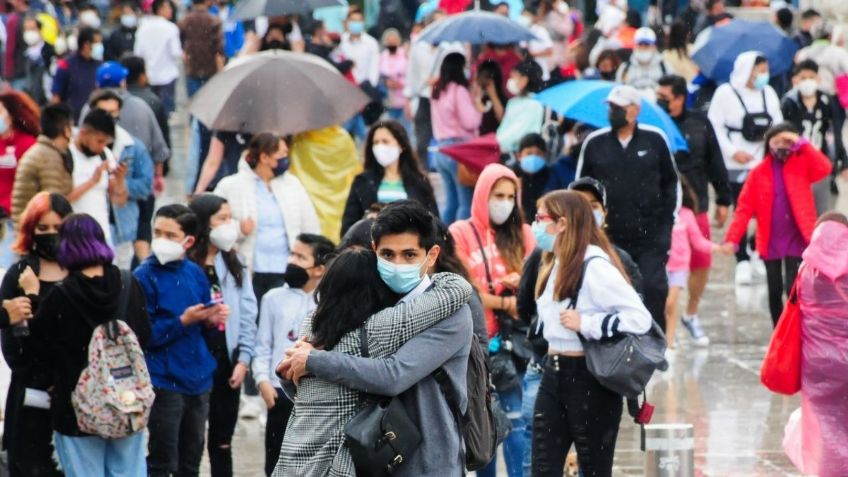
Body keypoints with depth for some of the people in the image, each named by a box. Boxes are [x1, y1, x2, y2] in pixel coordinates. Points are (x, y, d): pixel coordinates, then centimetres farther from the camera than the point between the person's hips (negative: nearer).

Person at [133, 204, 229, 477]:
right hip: (164, 380, -6)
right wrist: (182, 321, -21)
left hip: (198, 379, 6)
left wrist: (212, 319, -5)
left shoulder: (195, 273, 6)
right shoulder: (144, 277, -10)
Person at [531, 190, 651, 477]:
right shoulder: (558, 265, 13)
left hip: (590, 380, -9)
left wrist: (585, 323, -22)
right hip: (553, 375, 9)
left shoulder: (595, 266, -16)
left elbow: (640, 318, -22)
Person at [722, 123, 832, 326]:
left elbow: (824, 168, -21)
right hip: (771, 242, 2)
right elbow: (745, 207, -2)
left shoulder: (802, 164, 0)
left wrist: (802, 144, -18)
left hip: (796, 240, -2)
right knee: (775, 291, 9)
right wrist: (732, 238, -11)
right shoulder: (759, 172, 2)